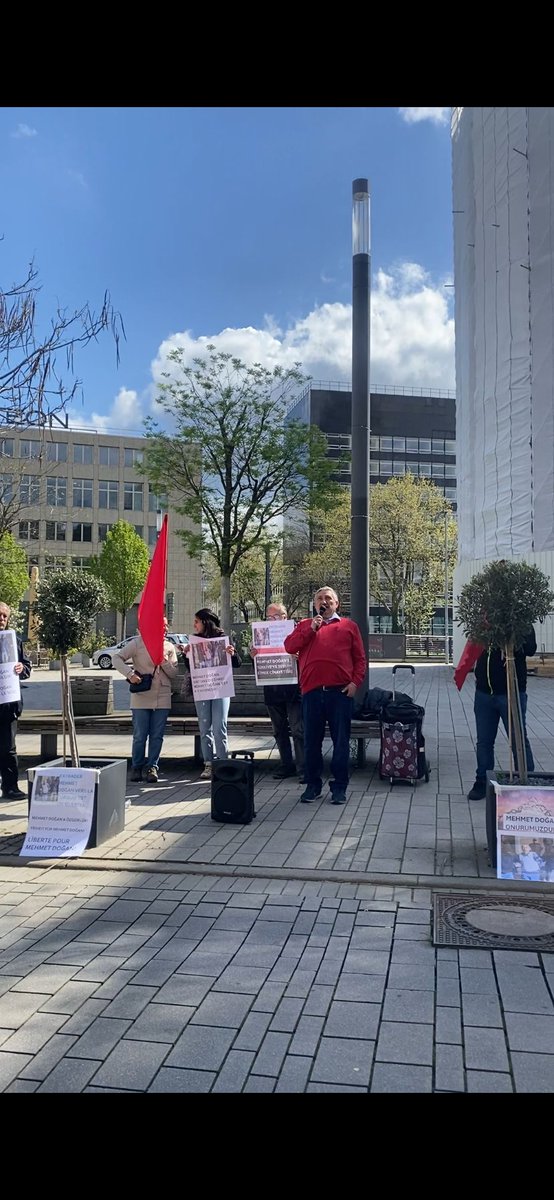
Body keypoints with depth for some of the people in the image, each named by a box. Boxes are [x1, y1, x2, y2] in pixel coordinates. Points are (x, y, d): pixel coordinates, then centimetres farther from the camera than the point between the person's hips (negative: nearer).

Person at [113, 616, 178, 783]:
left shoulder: (169, 647, 10)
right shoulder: (137, 643, -1)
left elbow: (174, 674, 8)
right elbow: (117, 659, -5)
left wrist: (165, 661, -9)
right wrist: (130, 674, -18)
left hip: (162, 699, 3)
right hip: (141, 697, -3)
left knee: (157, 736, 4)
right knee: (140, 736, 2)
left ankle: (152, 767, 14)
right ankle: (137, 768, 17)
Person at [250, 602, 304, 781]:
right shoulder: (263, 635, 12)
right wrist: (253, 656, -7)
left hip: (293, 688, -5)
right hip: (272, 691, 5)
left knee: (298, 730, -6)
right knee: (279, 731, 12)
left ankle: (303, 768, -3)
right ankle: (286, 765, 22)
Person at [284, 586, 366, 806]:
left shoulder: (348, 626, 11)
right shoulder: (304, 625, 16)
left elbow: (360, 658, 8)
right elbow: (289, 646, 0)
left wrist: (356, 681, -5)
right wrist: (311, 629, -6)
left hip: (341, 691, -1)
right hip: (312, 691, 1)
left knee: (341, 740, 3)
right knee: (311, 741, 7)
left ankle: (339, 786, 12)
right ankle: (312, 785, 18)